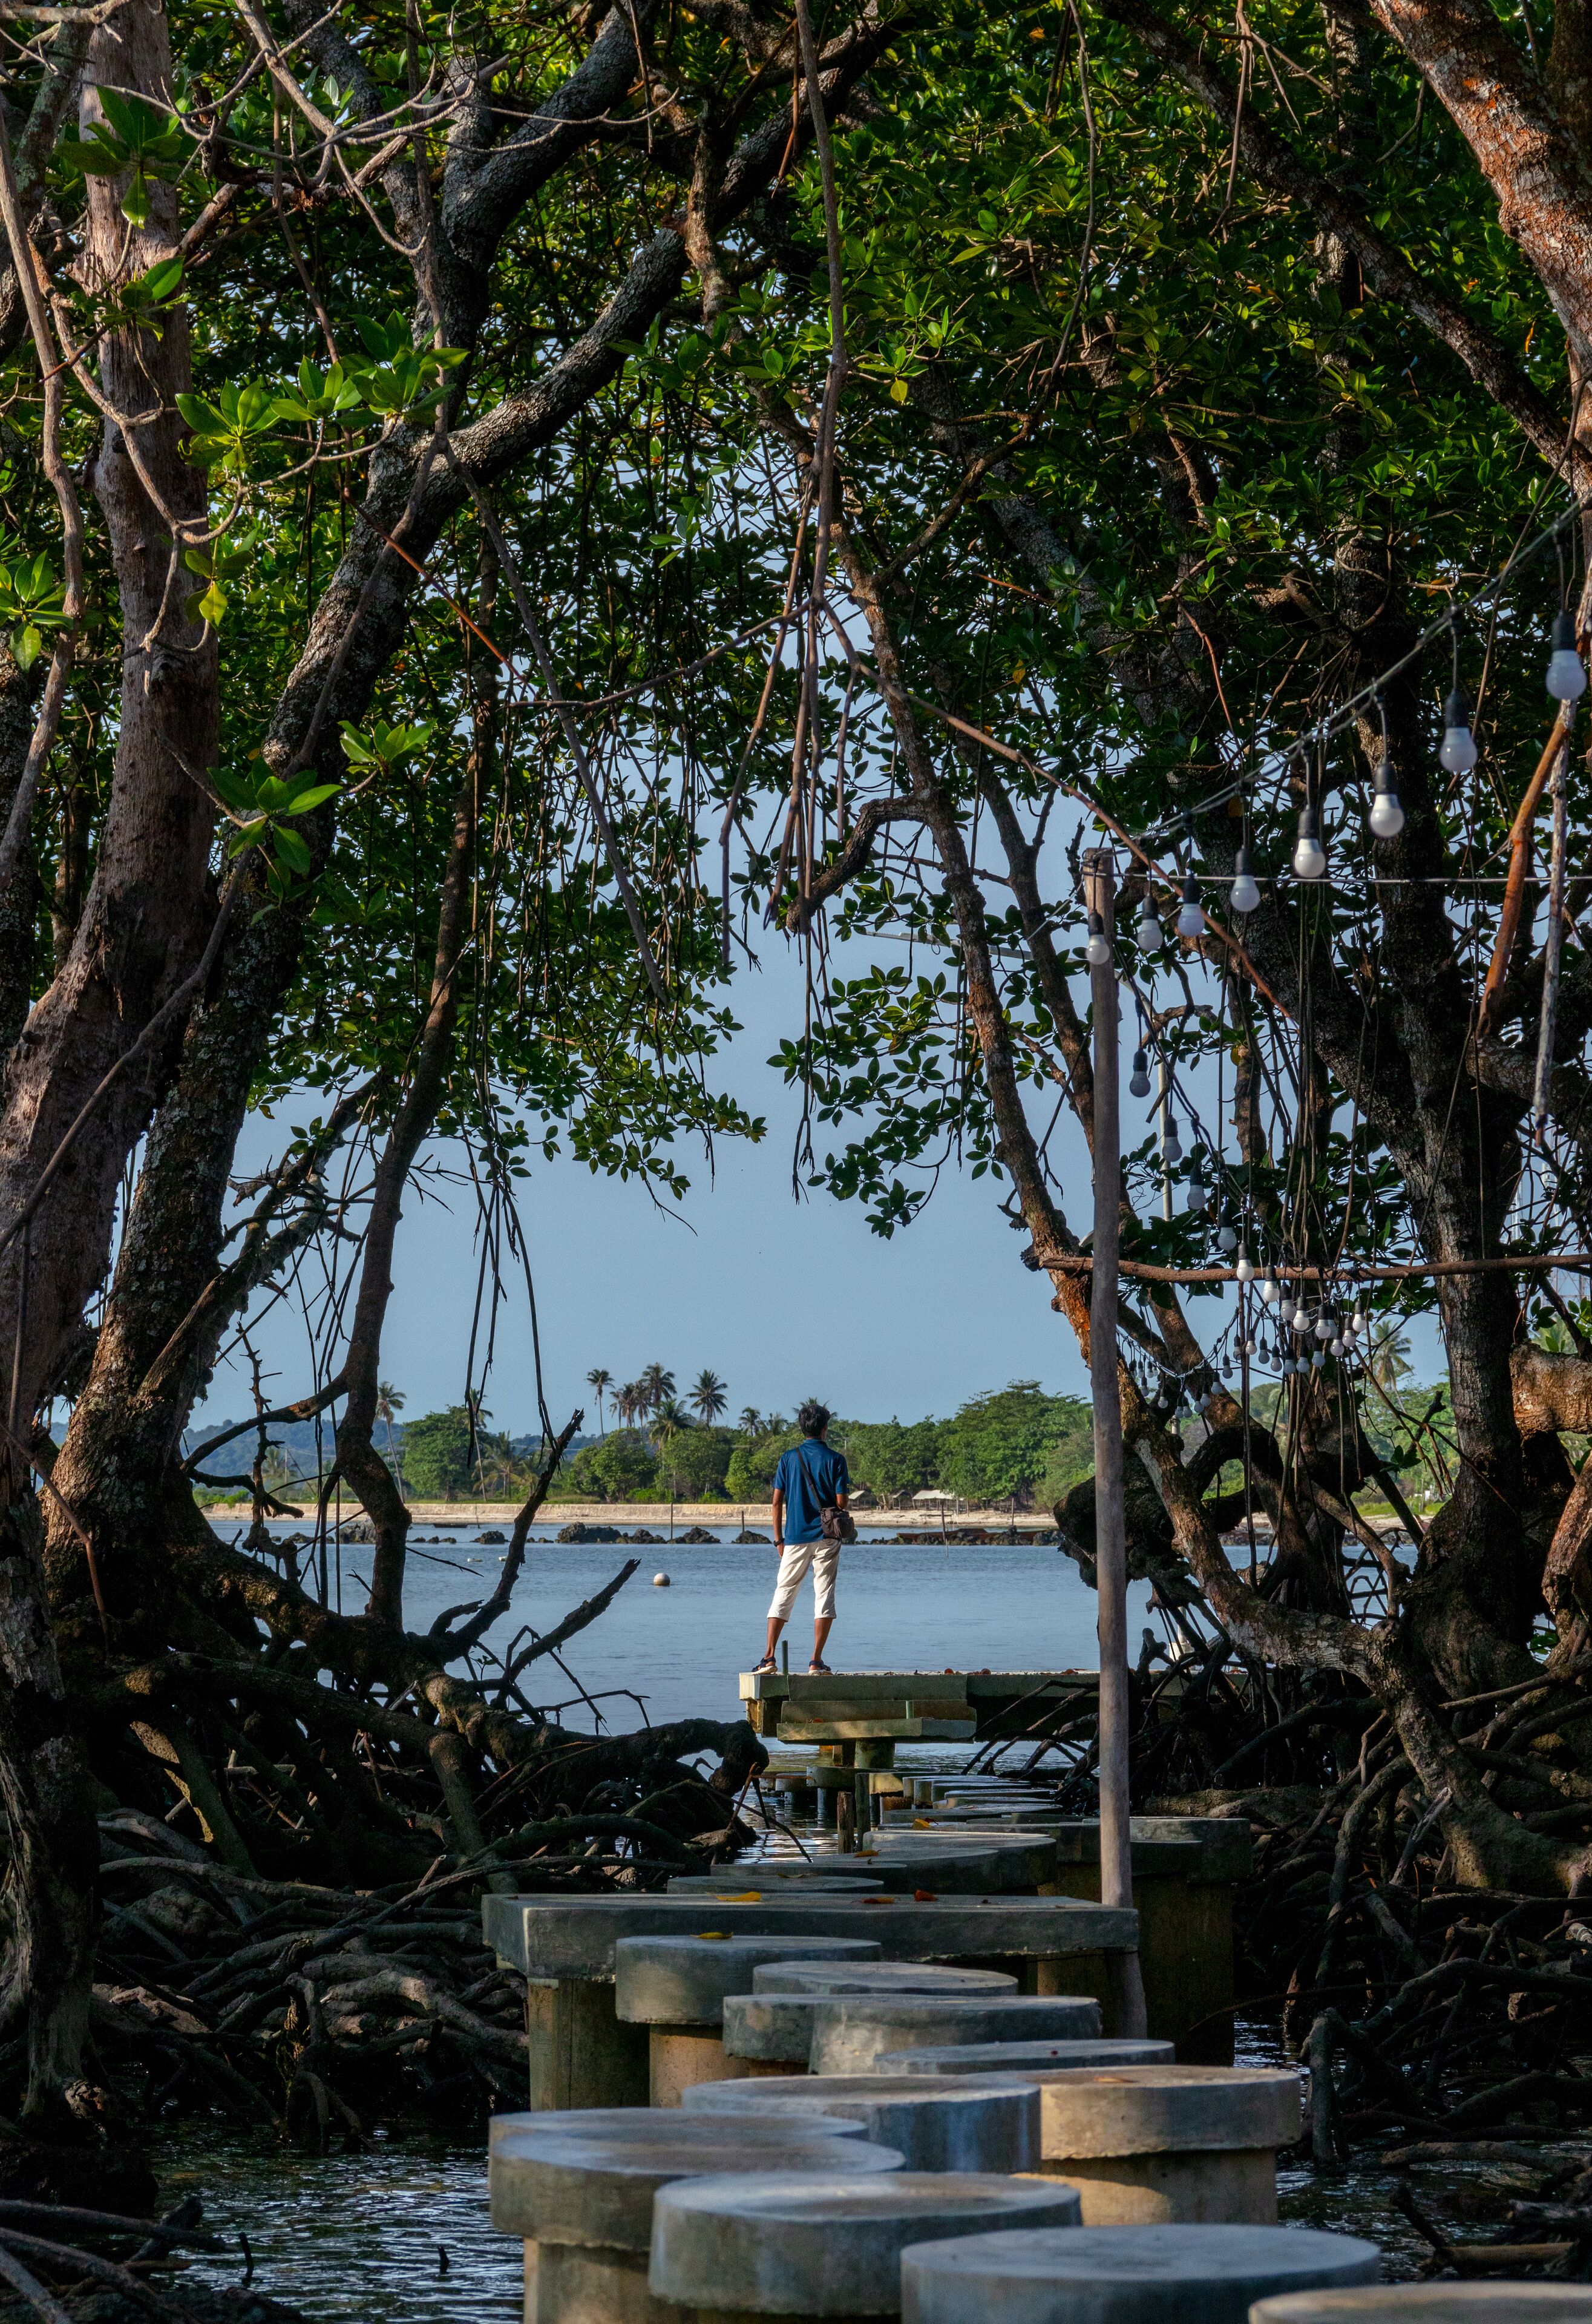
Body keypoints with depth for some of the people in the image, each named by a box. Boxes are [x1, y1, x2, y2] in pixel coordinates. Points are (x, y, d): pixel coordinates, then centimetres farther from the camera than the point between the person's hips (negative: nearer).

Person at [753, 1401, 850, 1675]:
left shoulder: (788, 1458, 3)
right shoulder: (835, 1460, -2)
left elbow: (777, 1501, 2)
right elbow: (841, 1503, -4)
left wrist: (779, 1539, 8)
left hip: (796, 1538, 1)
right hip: (826, 1538, -1)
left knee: (784, 1594, 8)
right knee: (824, 1596, 3)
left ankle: (769, 1656, -1)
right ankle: (816, 1660, -2)